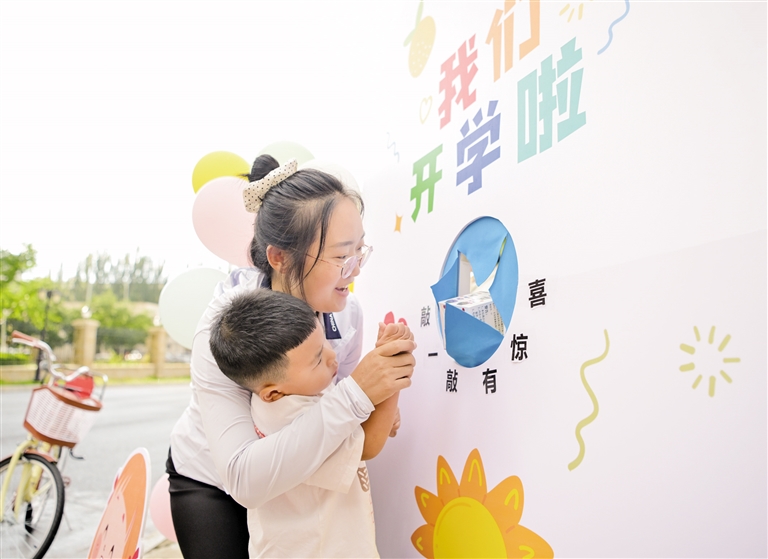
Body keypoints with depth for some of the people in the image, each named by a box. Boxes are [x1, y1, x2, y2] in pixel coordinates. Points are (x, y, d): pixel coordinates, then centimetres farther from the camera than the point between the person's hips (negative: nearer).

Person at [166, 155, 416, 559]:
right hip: (210, 480, -3)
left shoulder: (346, 313, -21)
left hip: (290, 475, 4)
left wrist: (377, 406, -27)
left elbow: (333, 406, -5)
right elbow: (245, 481, -40)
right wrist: (356, 396, -47)